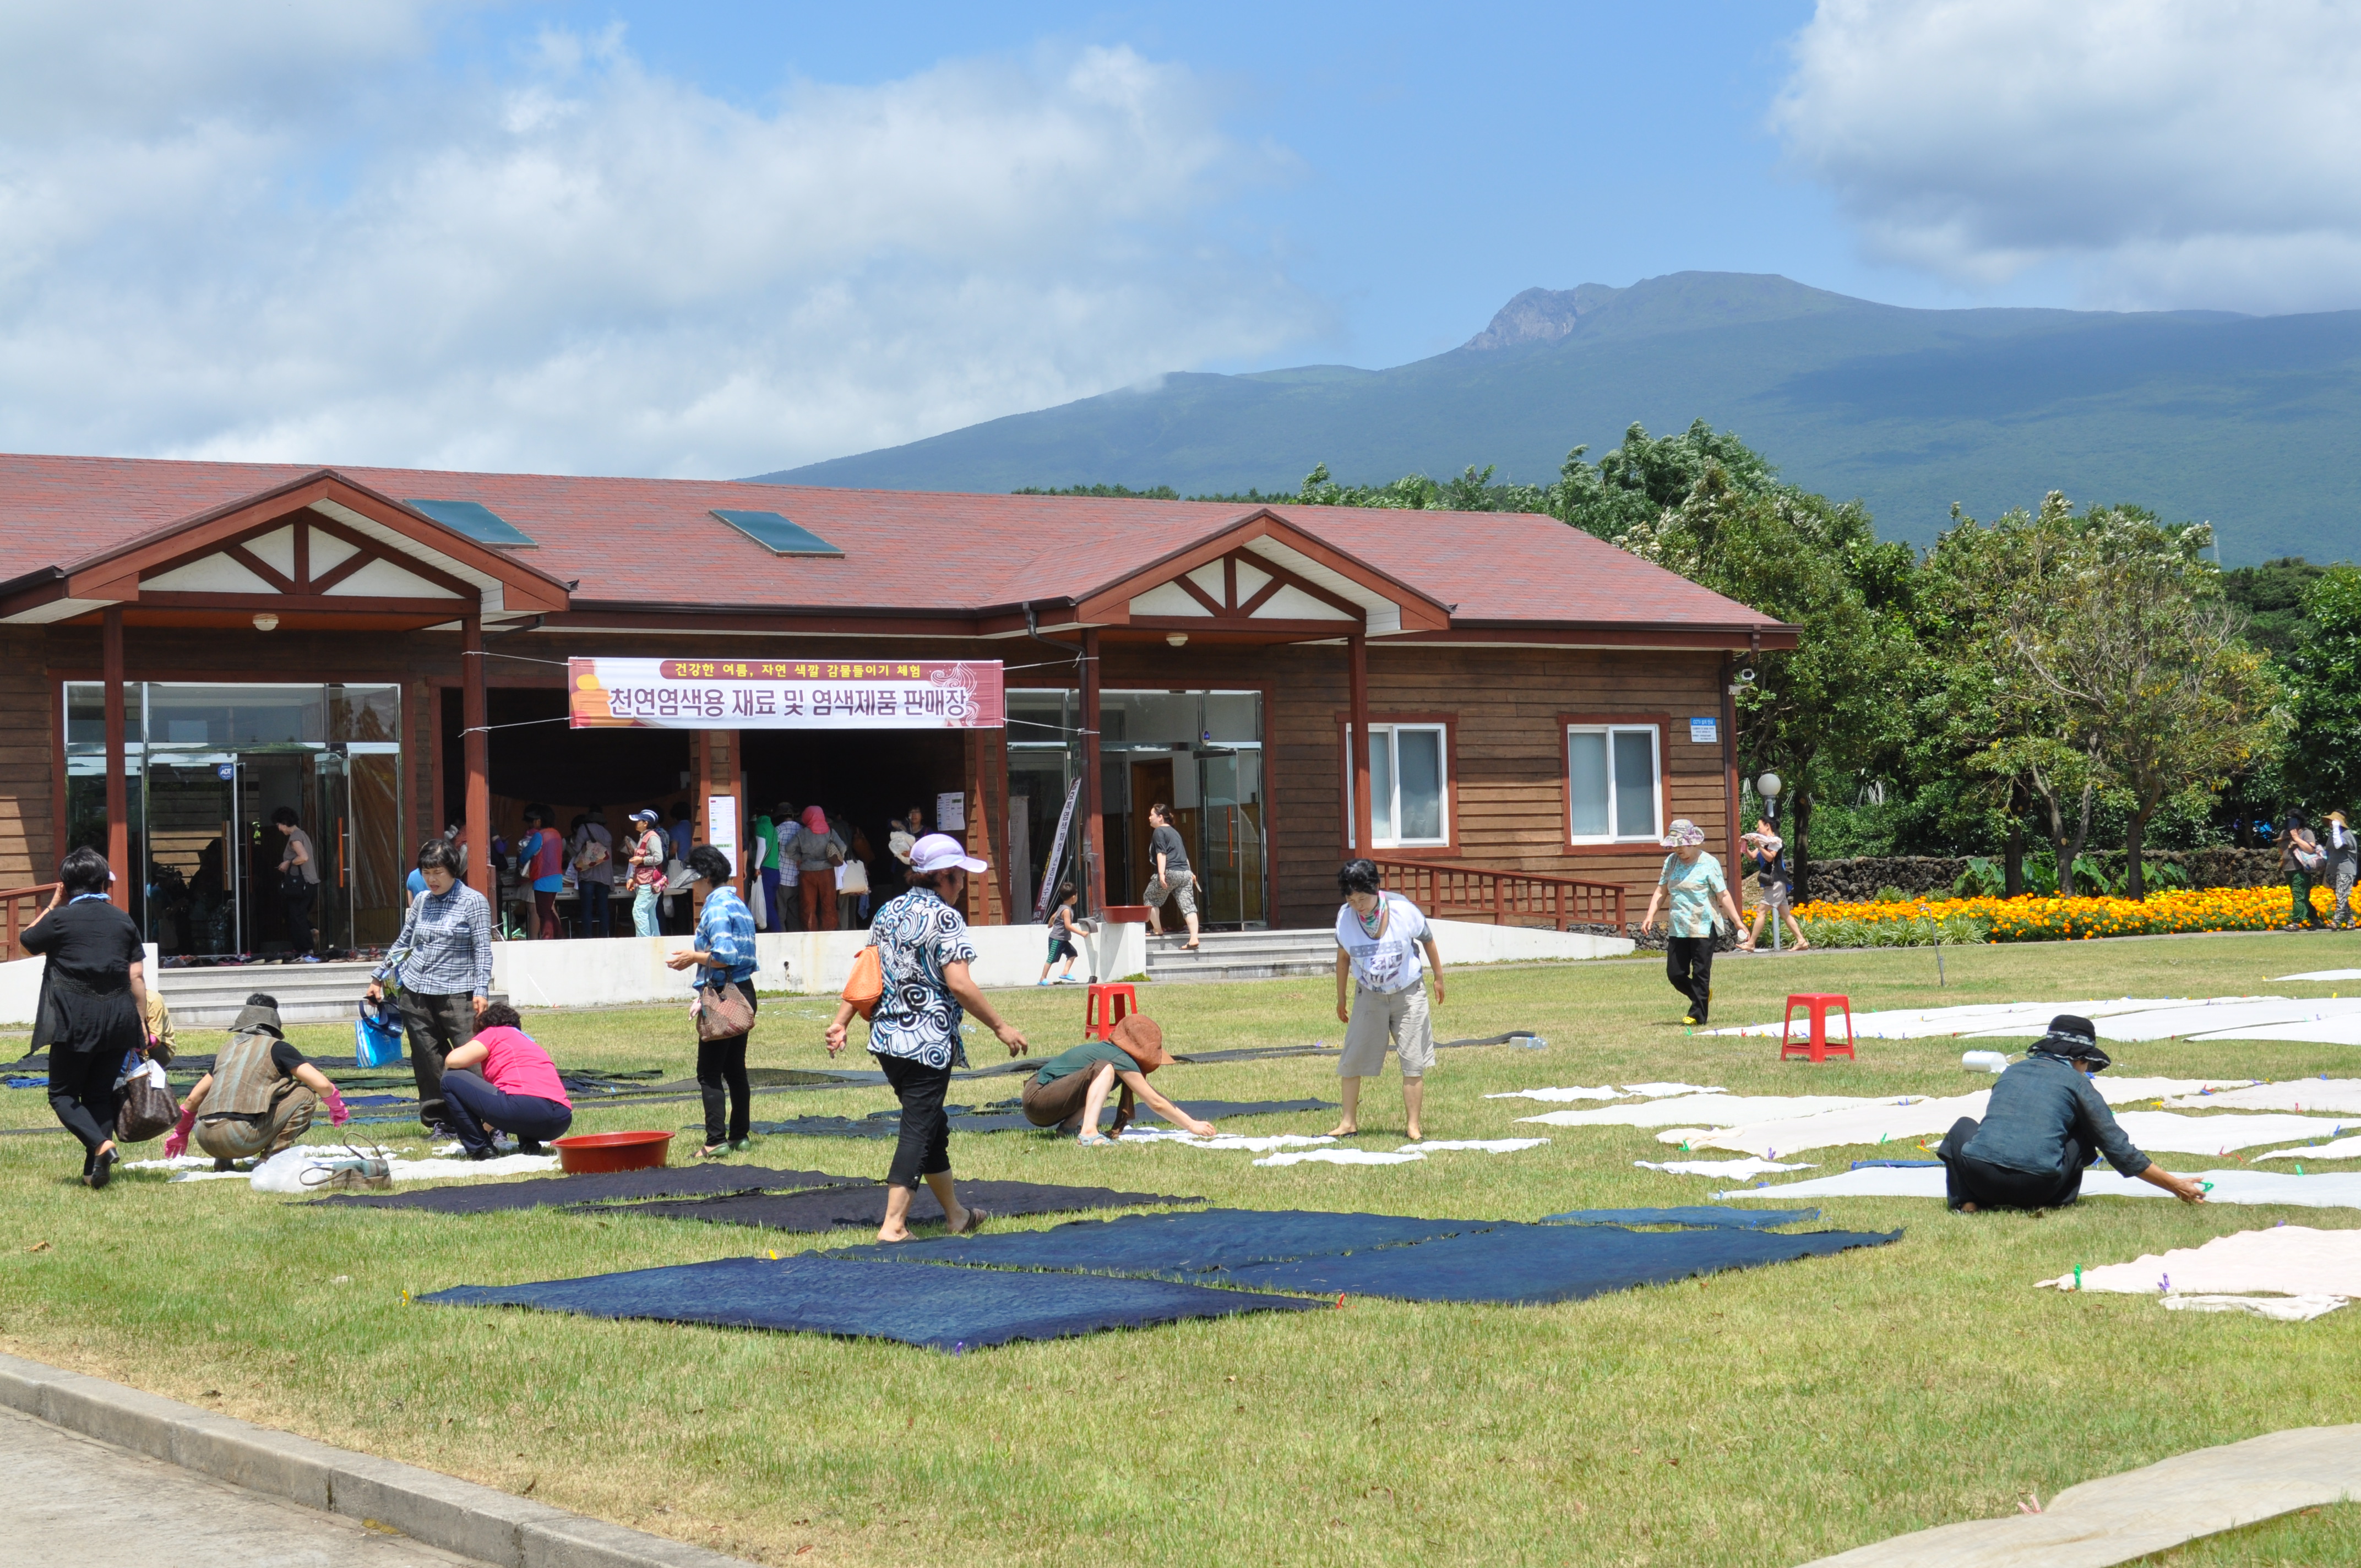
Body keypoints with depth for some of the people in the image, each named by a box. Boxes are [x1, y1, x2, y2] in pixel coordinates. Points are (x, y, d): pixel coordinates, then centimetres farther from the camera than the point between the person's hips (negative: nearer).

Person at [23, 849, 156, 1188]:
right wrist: (140, 1022, 10)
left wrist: (53, 904, 18)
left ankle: (100, 1144, -17)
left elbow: (26, 941, 15)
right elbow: (137, 976, 5)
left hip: (75, 1020, -4)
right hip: (119, 1019, 4)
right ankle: (95, 1170, 5)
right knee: (101, 1093, 12)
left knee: (62, 1094, 6)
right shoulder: (123, 921, 7)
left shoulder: (61, 918, -3)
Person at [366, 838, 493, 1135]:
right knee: (428, 1060, 4)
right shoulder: (421, 901, 12)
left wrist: (481, 990, -14)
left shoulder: (473, 902, -2)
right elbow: (404, 941, 23)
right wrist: (379, 977, 22)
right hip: (416, 993, 5)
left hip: (457, 993, -5)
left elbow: (483, 949, -5)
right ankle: (439, 1121, 11)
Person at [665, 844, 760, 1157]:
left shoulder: (717, 908, -15)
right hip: (744, 992, 9)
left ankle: (716, 1140, -8)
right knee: (735, 1069, 15)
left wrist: (693, 957, -9)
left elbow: (724, 956, -23)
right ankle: (740, 1134, 18)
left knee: (709, 1072, -5)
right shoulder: (738, 904, 14)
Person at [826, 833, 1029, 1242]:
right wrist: (1000, 1027, -12)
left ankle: (956, 1215, 32)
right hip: (928, 1042, -8)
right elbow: (959, 983, -18)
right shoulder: (944, 917, -11)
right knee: (919, 1130, -3)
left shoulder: (888, 912, 11)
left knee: (932, 1126, 20)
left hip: (886, 1039, 8)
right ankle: (893, 1226, -8)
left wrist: (840, 1022, 10)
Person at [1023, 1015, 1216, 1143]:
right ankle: (1088, 1132, -37)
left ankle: (1071, 1125, 2)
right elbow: (1156, 1104, -8)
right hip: (1038, 1100, -10)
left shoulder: (1106, 1050, 16)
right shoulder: (1120, 1059, -11)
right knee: (1104, 1069, -22)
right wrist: (1192, 1125, -1)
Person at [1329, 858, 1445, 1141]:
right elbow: (1343, 958, 2)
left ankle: (1414, 1126, 5)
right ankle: (1348, 1123, 12)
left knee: (1413, 1063, -2)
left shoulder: (1403, 910, -20)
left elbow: (1428, 940, -1)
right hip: (1369, 997, 2)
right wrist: (1341, 999, 10)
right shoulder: (1345, 918, -15)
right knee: (1352, 1061, 0)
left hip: (1408, 994, -2)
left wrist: (1438, 978, 10)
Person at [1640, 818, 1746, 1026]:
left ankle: (1698, 1014, 7)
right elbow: (1661, 890, 14)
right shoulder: (1672, 861, 8)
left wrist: (1737, 922, -10)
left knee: (1700, 973, -1)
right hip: (1678, 928, 6)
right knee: (1675, 974, 5)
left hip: (1703, 927, -6)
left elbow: (1723, 895, -7)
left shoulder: (1708, 863, -7)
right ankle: (1703, 996, 29)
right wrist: (1650, 915, 3)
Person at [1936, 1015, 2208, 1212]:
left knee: (1963, 1126, 33)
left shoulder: (2012, 1071, 22)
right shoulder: (2077, 1084, 11)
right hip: (2036, 1187, -2)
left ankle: (1968, 1200, 13)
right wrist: (2177, 1186, 21)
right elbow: (2120, 1151, 12)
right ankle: (2057, 1203, 11)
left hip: (1981, 1176, 2)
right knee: (2085, 1133, 23)